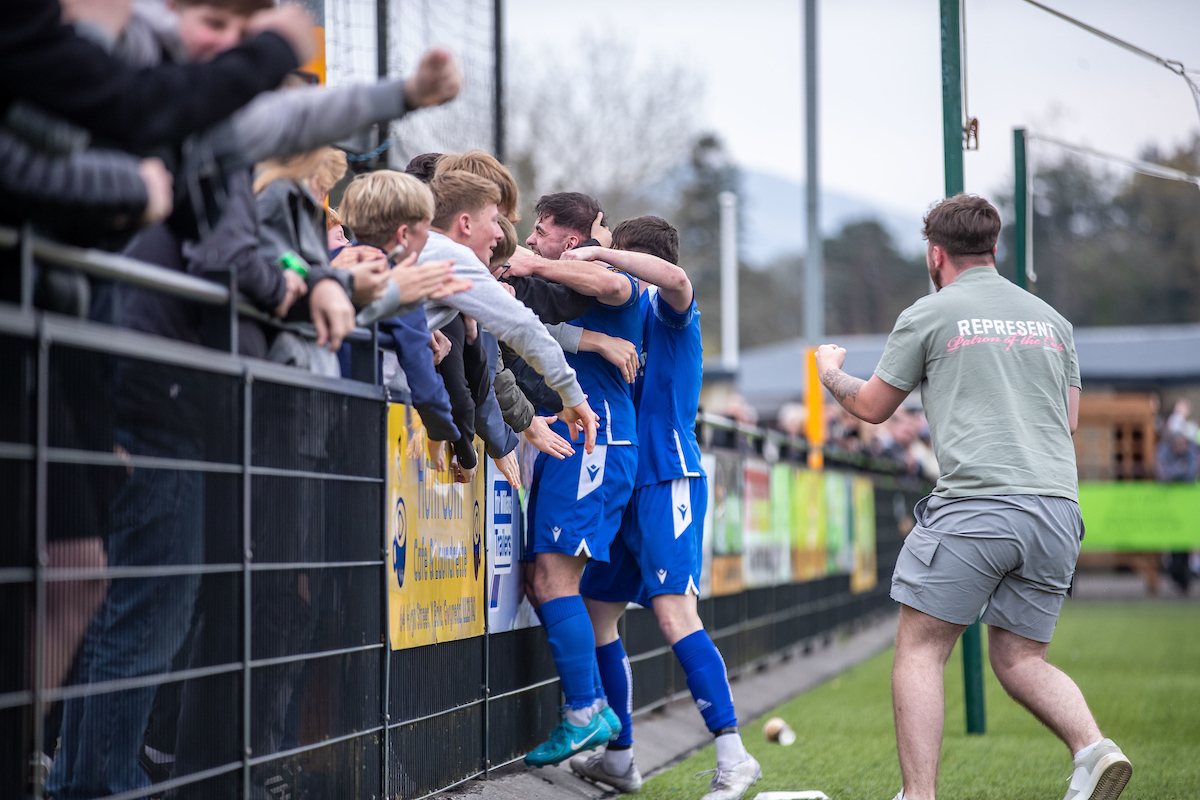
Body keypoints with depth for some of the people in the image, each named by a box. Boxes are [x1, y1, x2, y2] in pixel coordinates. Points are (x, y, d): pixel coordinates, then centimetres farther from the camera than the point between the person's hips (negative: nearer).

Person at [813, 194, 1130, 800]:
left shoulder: (929, 314, 5)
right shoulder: (1050, 318, 19)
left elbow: (872, 407, 15)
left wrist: (830, 371, 35)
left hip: (975, 504, -5)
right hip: (1057, 508, 5)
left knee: (920, 651, 3)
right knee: (1019, 660, 13)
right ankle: (1092, 748, -10)